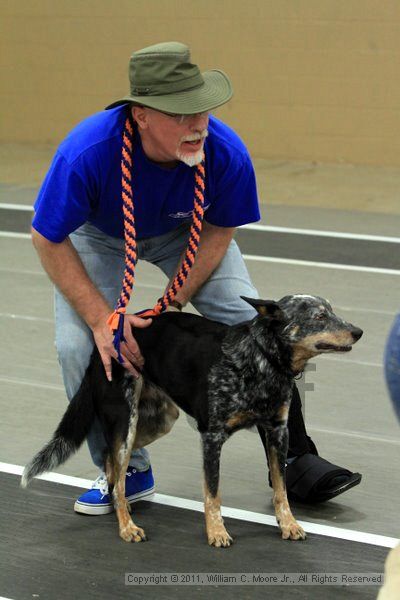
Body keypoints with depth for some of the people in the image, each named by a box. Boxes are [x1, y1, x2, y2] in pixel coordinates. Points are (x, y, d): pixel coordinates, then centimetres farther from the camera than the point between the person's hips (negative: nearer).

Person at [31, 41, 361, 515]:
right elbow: (47, 239, -25)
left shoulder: (226, 152, -34)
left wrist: (174, 304, -20)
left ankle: (293, 458, 5)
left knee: (252, 322, -13)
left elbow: (219, 231, -13)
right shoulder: (87, 151, -41)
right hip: (99, 236, -1)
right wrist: (101, 317, -30)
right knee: (78, 345, -18)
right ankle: (126, 470, 5)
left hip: (185, 232, 1)